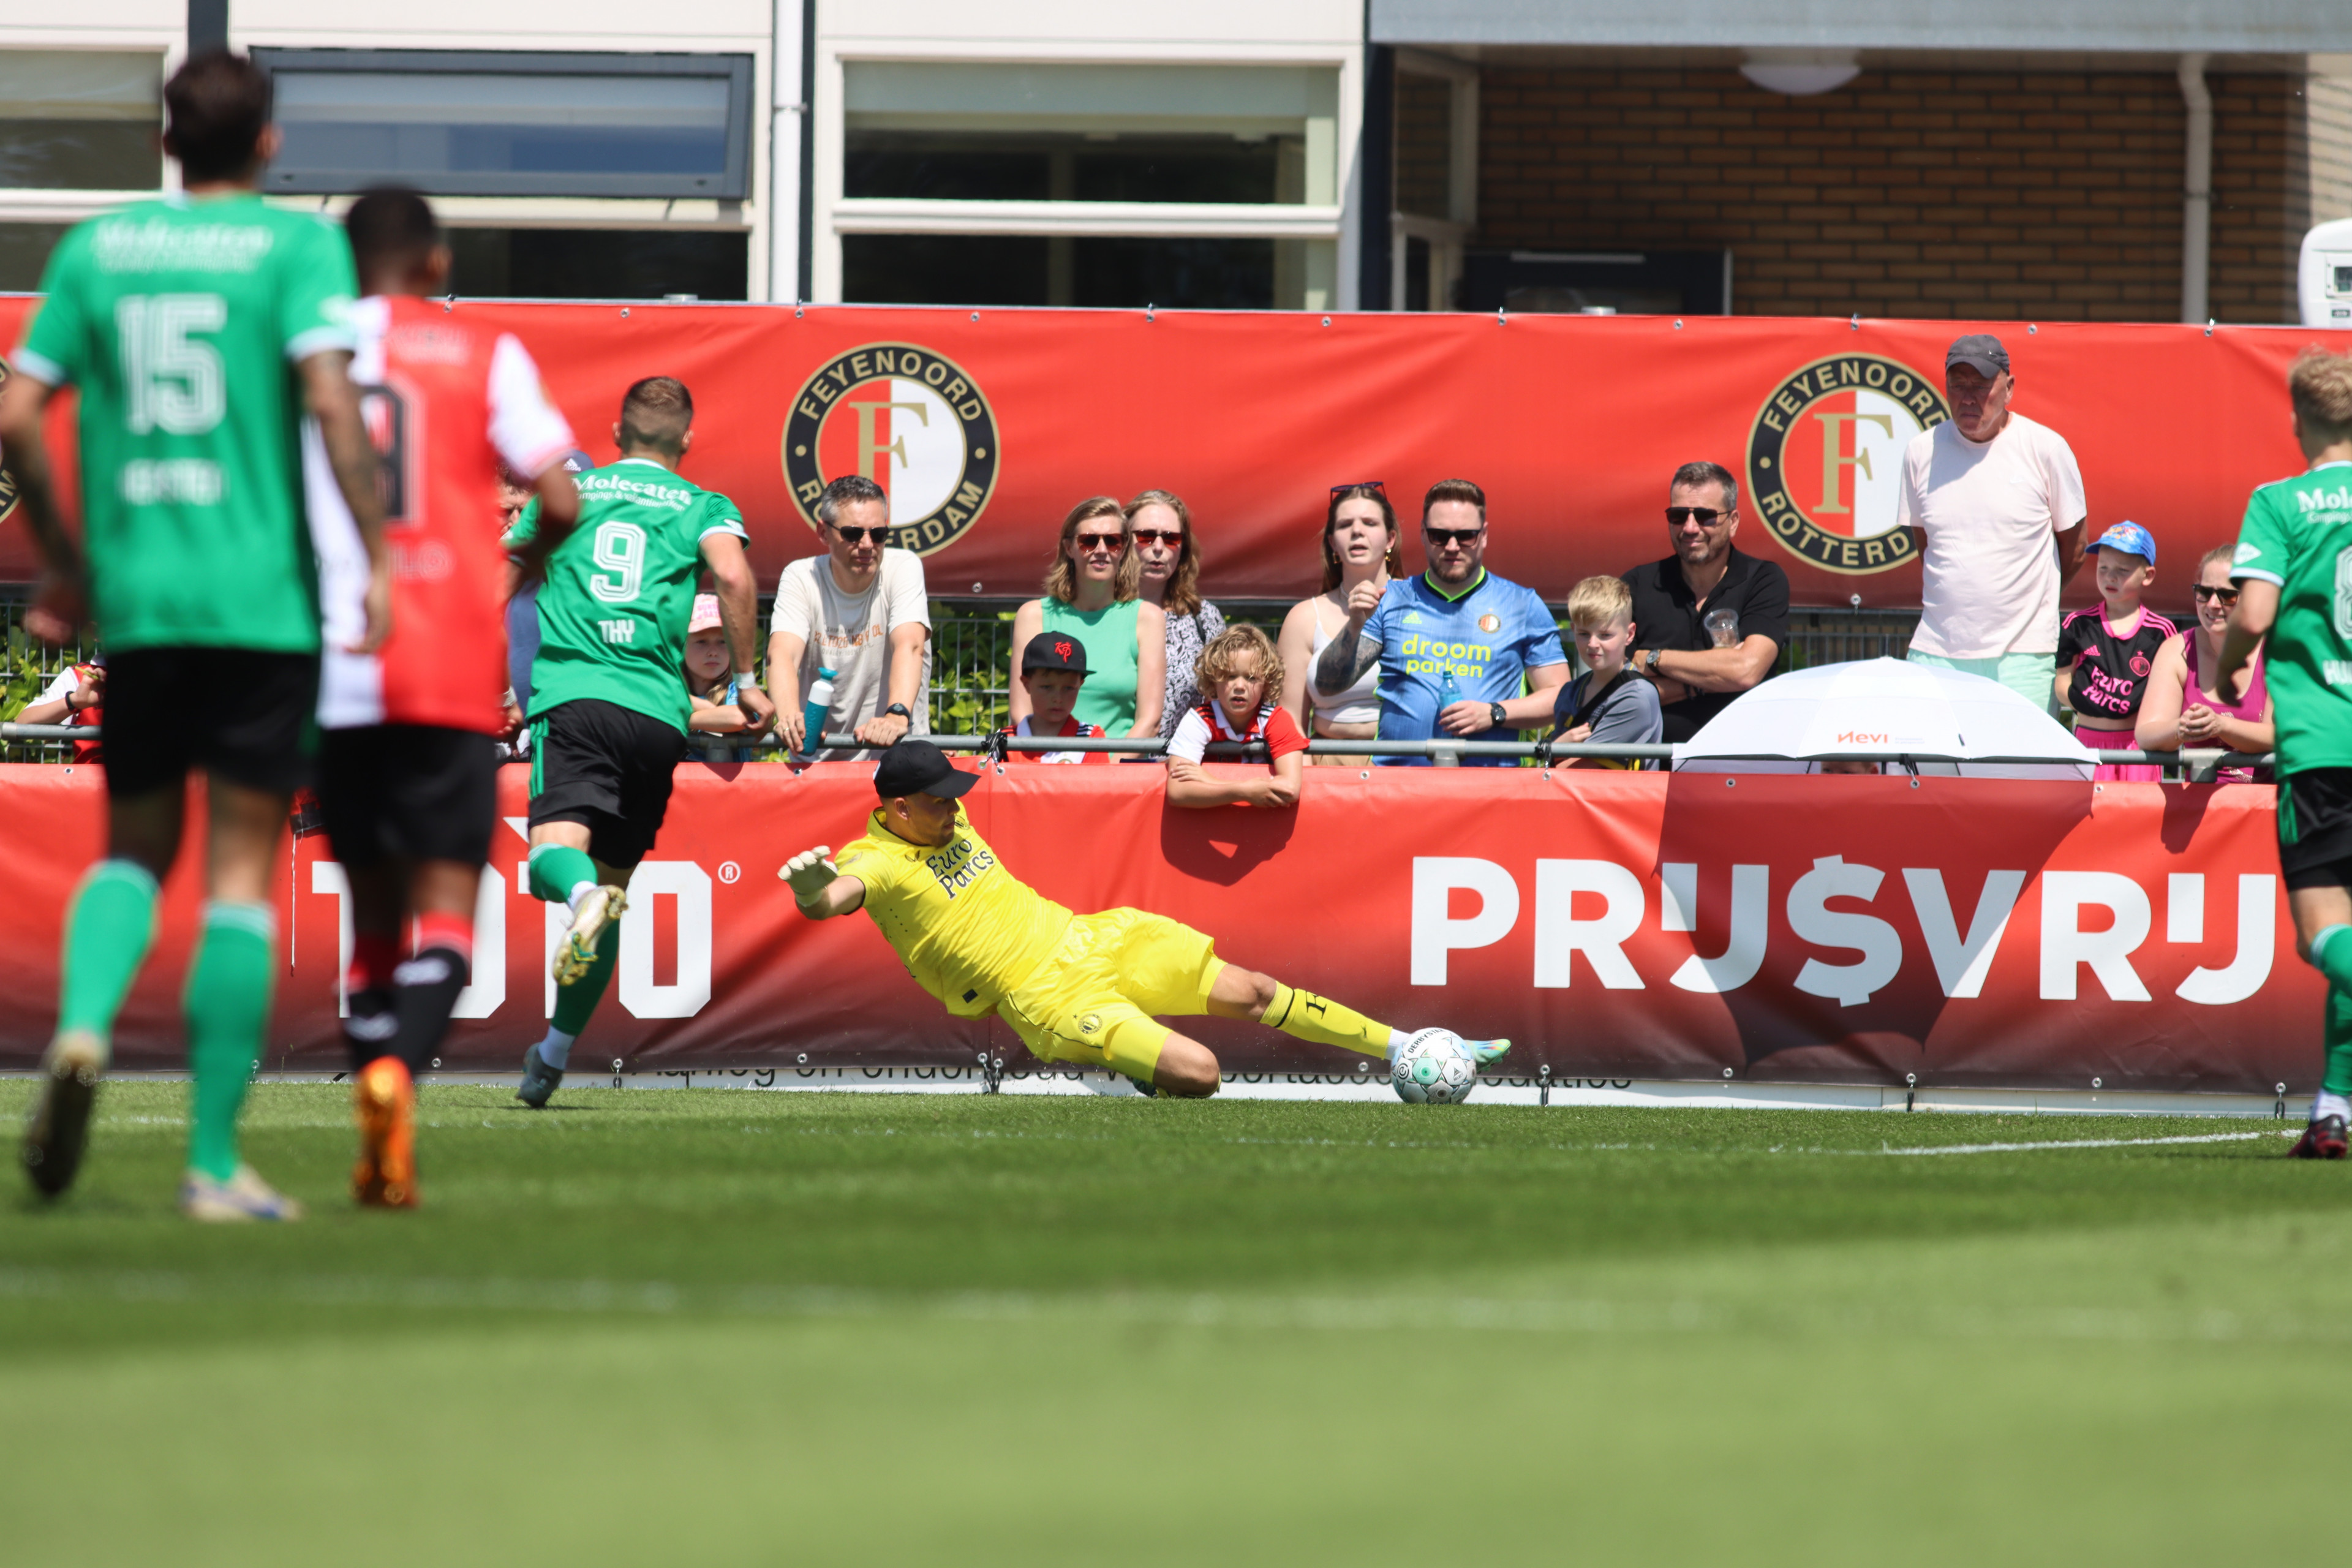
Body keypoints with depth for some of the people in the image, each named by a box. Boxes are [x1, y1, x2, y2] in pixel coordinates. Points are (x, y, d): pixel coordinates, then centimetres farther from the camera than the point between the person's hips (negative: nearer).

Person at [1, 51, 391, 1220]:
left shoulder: (96, 248, 9)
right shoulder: (296, 246, -1)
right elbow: (330, 397, -15)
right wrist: (377, 556, -12)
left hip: (134, 600, 3)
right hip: (263, 601, -3)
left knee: (136, 847, 18)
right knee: (239, 872, 1)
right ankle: (213, 1161, -2)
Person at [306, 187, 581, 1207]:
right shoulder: (483, 358, 4)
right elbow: (560, 502, -2)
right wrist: (534, 559, 19)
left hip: (331, 674, 3)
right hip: (450, 672, -2)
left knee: (373, 900, 14)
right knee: (445, 903, -3)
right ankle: (396, 1067, -32)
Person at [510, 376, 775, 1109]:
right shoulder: (702, 506, 14)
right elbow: (733, 576, -6)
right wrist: (746, 683, 3)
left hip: (572, 693, -1)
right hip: (656, 711, 1)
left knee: (556, 851, -18)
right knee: (613, 879, 13)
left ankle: (585, 896, -56)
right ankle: (555, 1053, 15)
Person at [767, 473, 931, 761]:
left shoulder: (903, 567, -4)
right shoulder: (800, 578, -2)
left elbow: (909, 647, -20)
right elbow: (782, 653, -18)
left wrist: (897, 715, -40)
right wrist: (789, 716, -40)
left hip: (898, 756, -1)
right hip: (819, 757, 1)